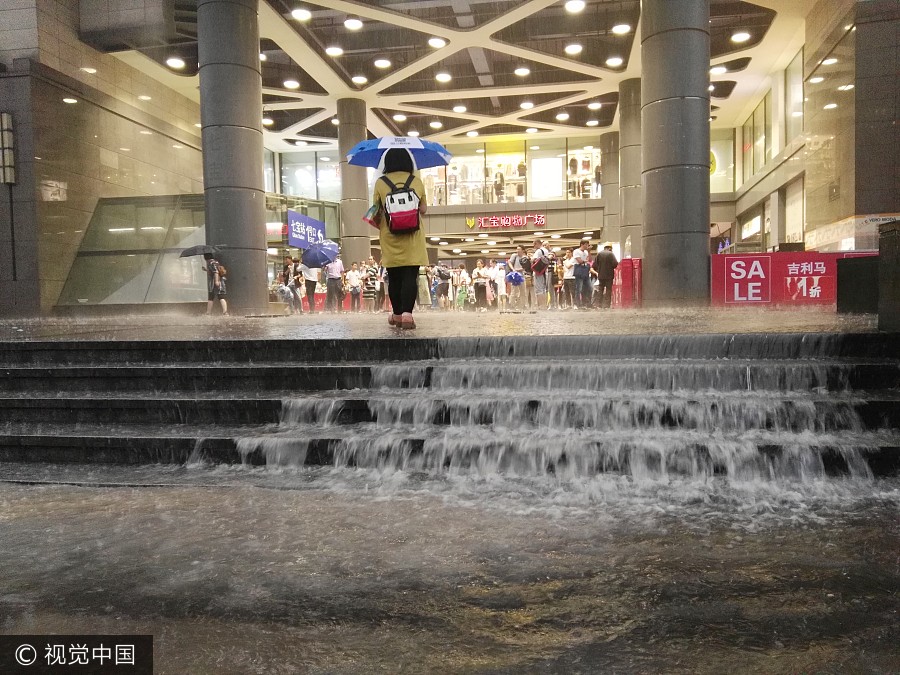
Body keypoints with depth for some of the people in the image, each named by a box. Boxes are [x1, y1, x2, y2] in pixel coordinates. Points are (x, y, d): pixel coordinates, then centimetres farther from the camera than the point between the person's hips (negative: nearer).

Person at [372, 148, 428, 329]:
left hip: (390, 238, 1)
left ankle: (397, 314, 21)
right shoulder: (416, 181, 1)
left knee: (394, 278, 11)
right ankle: (407, 313, -16)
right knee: (410, 277, -2)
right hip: (412, 237, -1)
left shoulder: (380, 183, -1)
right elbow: (423, 210, 6)